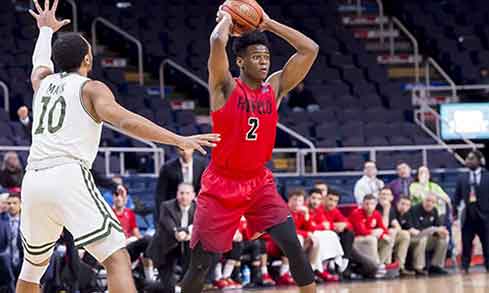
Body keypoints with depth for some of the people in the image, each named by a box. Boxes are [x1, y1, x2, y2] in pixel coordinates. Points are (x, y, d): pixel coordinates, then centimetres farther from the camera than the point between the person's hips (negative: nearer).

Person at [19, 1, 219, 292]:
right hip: (69, 178, -7)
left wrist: (47, 30, 67)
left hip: (33, 180, 7)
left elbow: (41, 63, 49)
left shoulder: (43, 82, 22)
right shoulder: (91, 88, 6)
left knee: (34, 263, 26)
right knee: (117, 258, -13)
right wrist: (180, 140, -15)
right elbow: (126, 121, -11)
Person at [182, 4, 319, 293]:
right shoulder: (225, 87, -11)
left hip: (259, 182, 4)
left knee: (294, 246, -11)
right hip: (221, 185, -3)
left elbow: (310, 50, -1)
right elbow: (217, 41, -28)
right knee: (201, 263, -1)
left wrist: (268, 24, 1)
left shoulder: (275, 88, 3)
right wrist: (227, 19, -7)